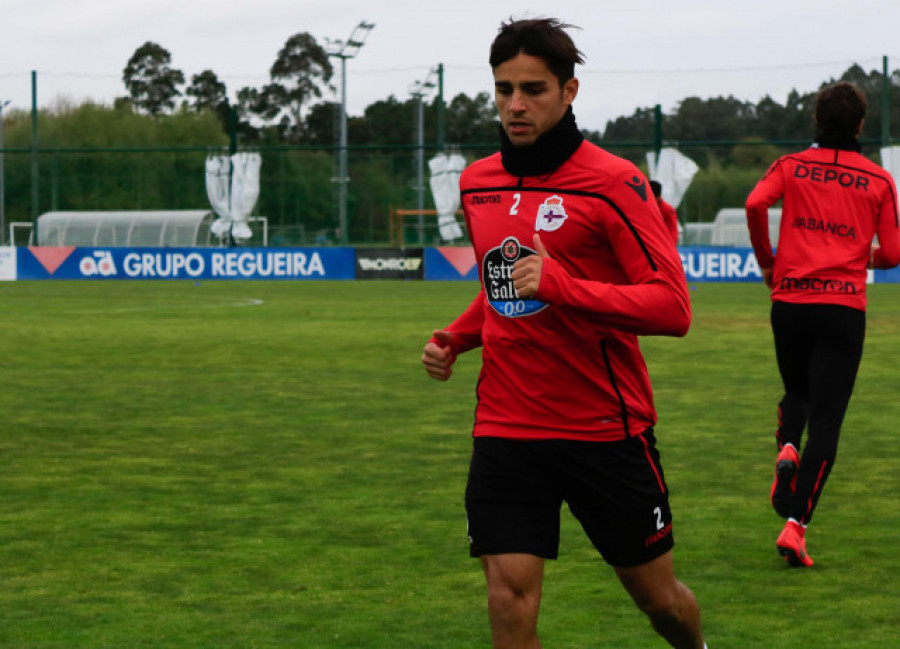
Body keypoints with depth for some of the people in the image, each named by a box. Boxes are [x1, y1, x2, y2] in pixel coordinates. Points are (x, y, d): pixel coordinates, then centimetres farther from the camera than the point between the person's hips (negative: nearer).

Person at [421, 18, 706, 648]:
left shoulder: (613, 182, -10)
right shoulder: (477, 182, 10)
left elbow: (672, 307, -17)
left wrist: (562, 286, -29)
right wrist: (455, 338, 7)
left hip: (607, 426, -4)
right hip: (505, 428, 4)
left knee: (657, 596, 10)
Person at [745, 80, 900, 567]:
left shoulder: (791, 166, 6)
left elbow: (756, 203, -11)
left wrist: (766, 261, 4)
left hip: (789, 300, 2)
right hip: (845, 304, -2)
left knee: (797, 391, 27)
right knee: (826, 421, -2)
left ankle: (787, 448, -5)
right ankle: (795, 523, -13)